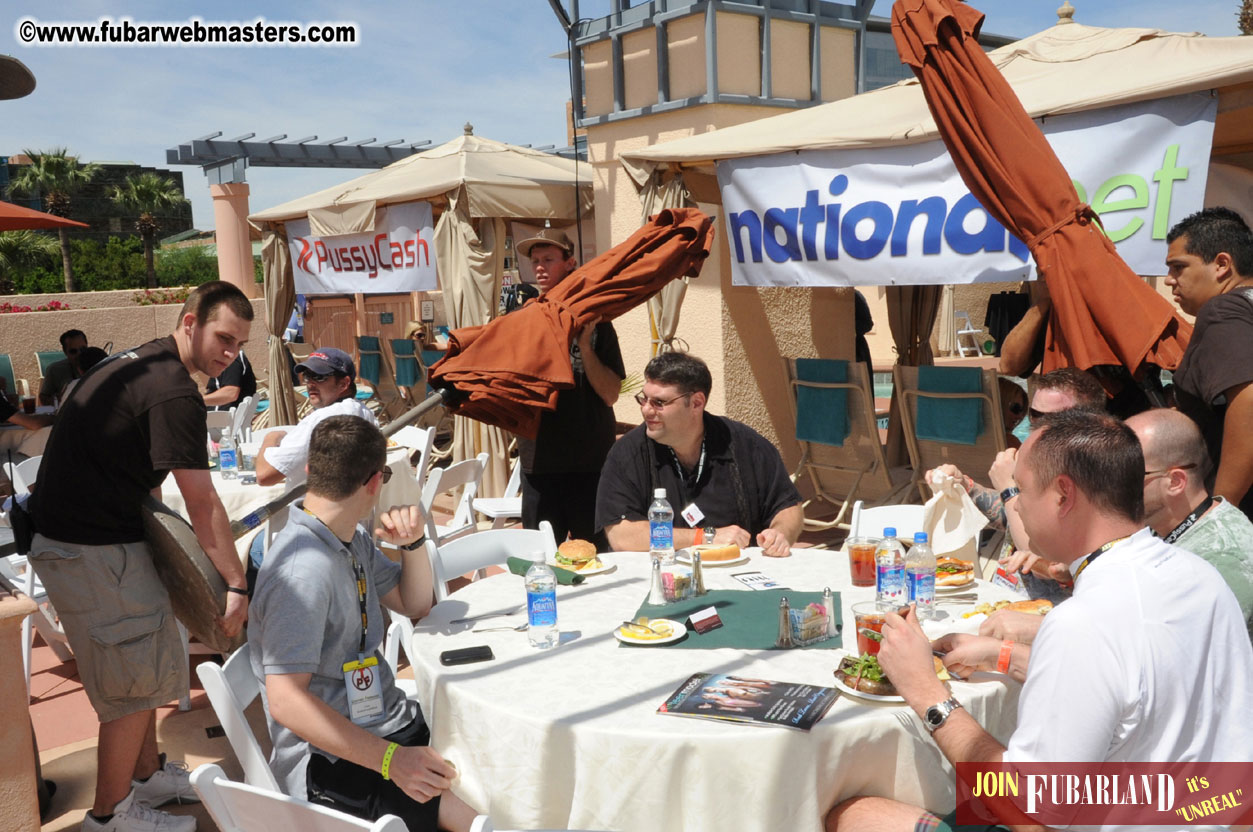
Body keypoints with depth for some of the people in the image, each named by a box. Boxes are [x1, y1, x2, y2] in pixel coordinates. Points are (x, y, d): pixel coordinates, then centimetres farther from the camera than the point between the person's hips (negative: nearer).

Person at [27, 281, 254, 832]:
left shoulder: (138, 363, 12)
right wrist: (237, 585, -16)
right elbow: (203, 506, -21)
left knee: (145, 661, 20)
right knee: (135, 683, 1)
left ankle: (148, 773, 35)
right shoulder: (174, 394, -21)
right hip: (91, 553, -10)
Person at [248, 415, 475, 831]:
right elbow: (285, 701, -27)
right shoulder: (306, 570, -23)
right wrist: (390, 759, -31)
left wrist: (412, 543, -2)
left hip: (388, 726, 9)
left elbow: (415, 605, 17)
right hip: (334, 766, -9)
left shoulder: (352, 540, 7)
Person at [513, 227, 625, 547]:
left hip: (590, 462, -2)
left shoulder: (594, 321, 0)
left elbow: (610, 394, -6)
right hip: (539, 460, 2)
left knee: (592, 552, 6)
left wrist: (584, 343, -15)